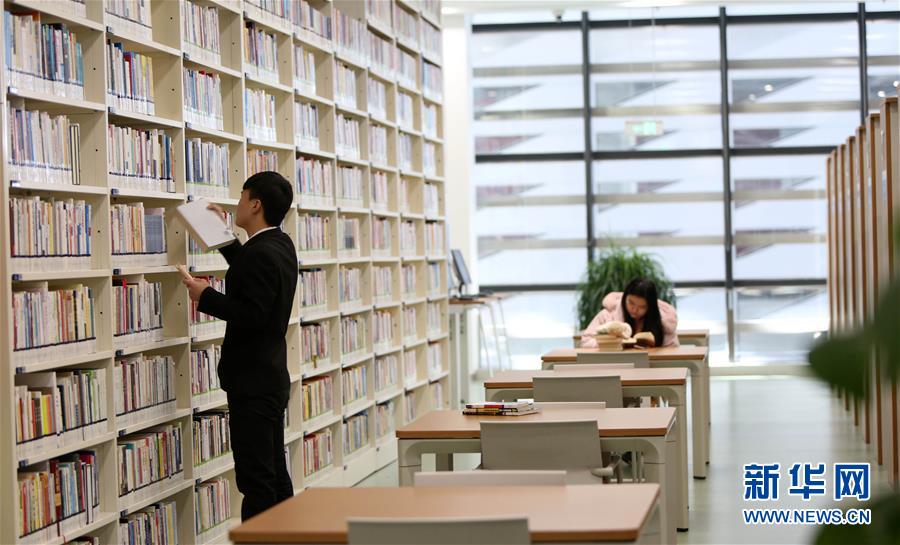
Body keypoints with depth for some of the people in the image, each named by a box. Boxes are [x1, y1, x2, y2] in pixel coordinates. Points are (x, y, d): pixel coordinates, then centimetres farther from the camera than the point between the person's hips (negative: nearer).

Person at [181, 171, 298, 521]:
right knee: (275, 474, 15)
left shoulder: (261, 253, -19)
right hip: (272, 377, 10)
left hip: (252, 384, -10)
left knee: (256, 481, -7)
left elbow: (251, 315, -26)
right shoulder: (280, 246, 10)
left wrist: (204, 295, -16)